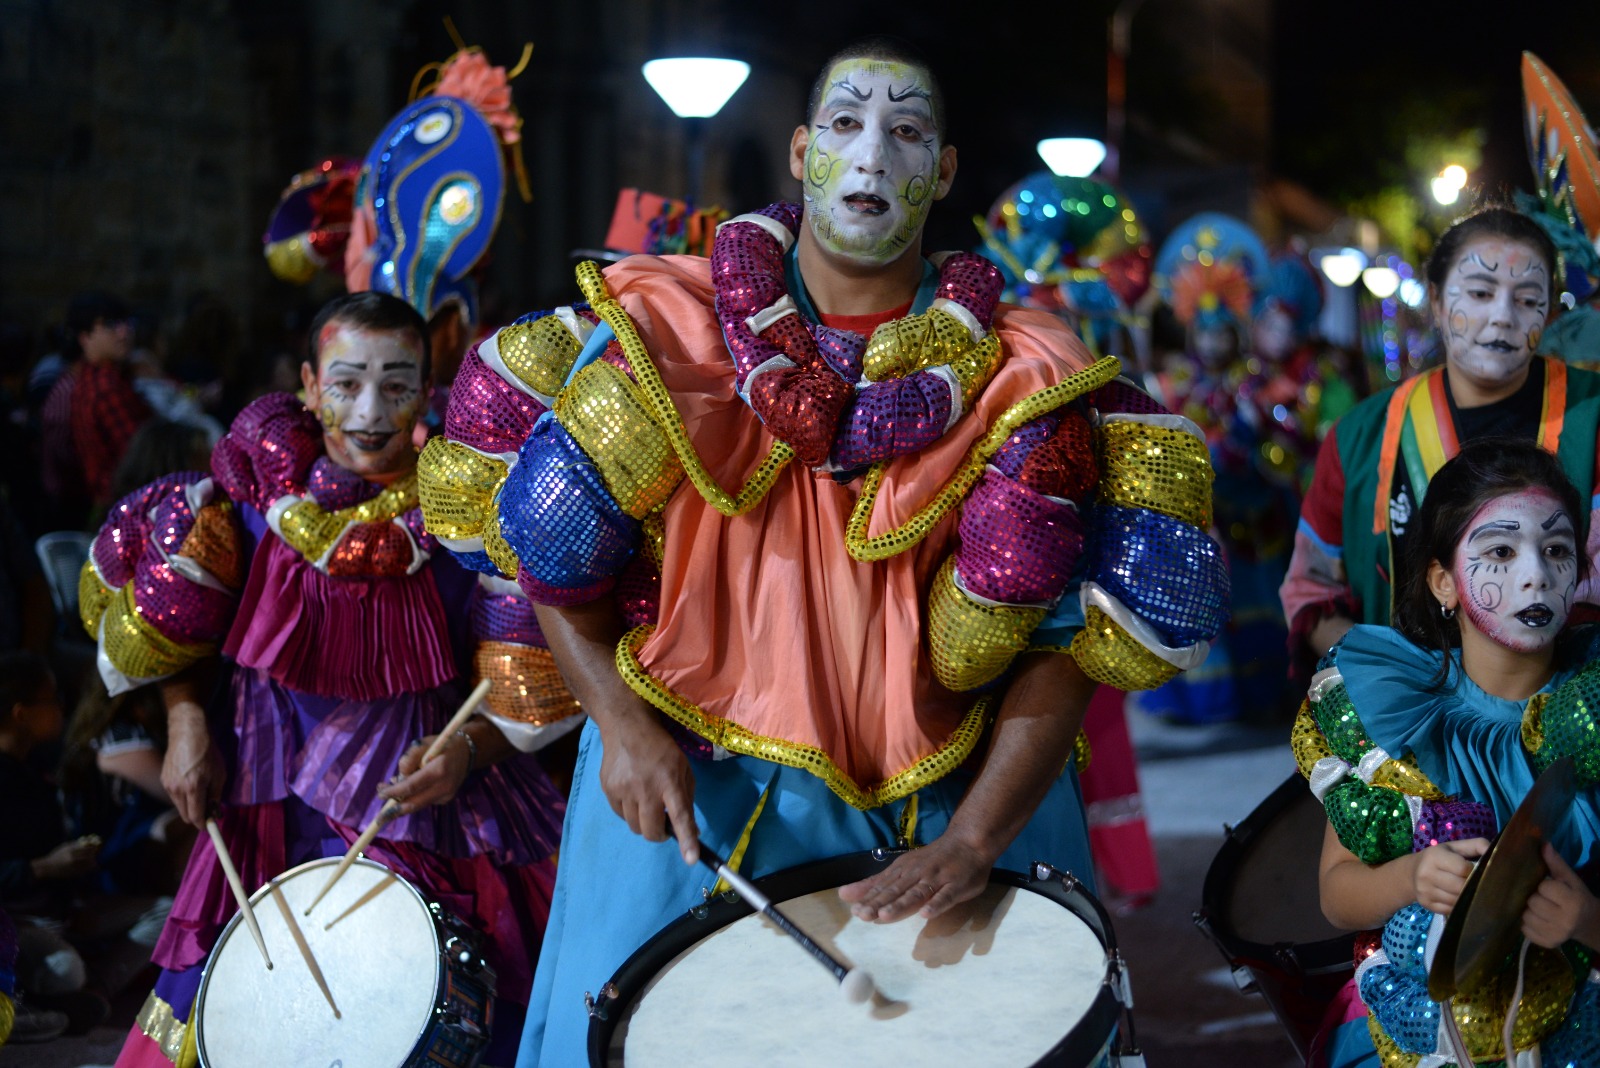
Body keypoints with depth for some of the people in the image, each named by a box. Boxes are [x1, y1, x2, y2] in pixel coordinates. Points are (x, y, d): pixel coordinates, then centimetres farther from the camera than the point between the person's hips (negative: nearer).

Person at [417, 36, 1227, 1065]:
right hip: (684, 781, 0)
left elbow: (1067, 641, -8)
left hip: (938, 793, 0)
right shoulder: (664, 331, -2)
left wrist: (975, 840, -19)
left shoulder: (1017, 383, -5)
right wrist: (620, 720, -8)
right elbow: (548, 545, 4)